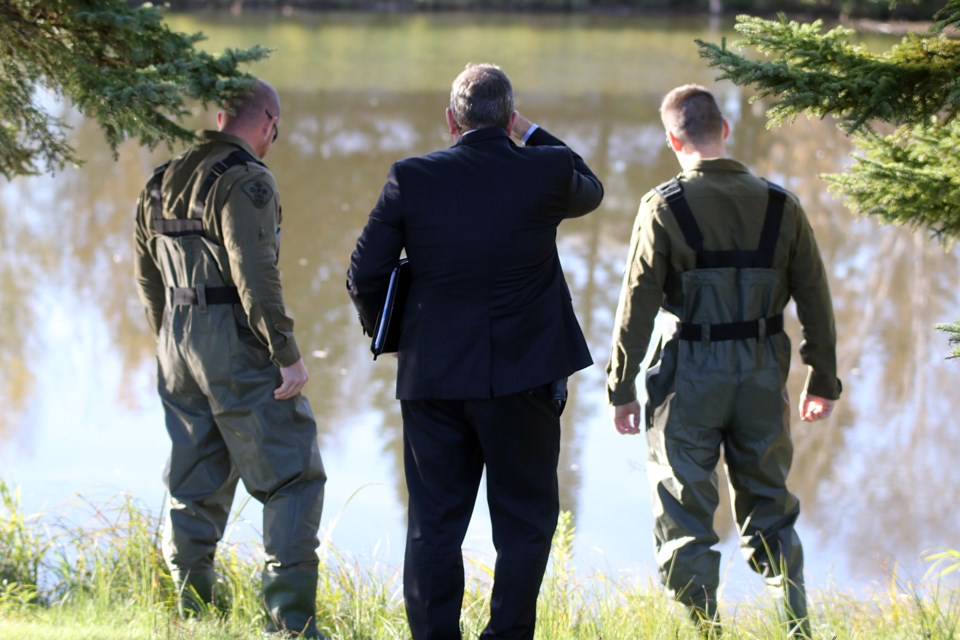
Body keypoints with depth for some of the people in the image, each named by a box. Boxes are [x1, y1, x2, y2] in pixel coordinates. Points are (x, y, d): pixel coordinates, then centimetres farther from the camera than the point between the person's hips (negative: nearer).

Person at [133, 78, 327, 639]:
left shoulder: (164, 181, 12)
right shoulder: (246, 180, -14)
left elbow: (148, 276, 19)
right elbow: (255, 272, -21)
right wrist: (287, 354, -18)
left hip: (179, 347, 8)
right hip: (238, 348, -8)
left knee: (196, 487, 14)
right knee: (293, 481, -3)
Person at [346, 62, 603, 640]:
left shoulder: (412, 178, -5)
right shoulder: (545, 173, -7)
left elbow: (365, 273, -3)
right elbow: (590, 191, 17)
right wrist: (534, 134, 19)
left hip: (432, 376, 1)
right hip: (524, 376, -1)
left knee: (434, 524, 10)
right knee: (525, 522, 10)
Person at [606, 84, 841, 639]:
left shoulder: (665, 208, -9)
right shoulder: (781, 206, 1)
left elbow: (637, 305, -9)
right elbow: (815, 301, 5)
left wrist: (622, 389, -2)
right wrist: (824, 381, 15)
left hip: (689, 378, -3)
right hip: (762, 377, 4)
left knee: (684, 520, 5)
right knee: (770, 512, 16)